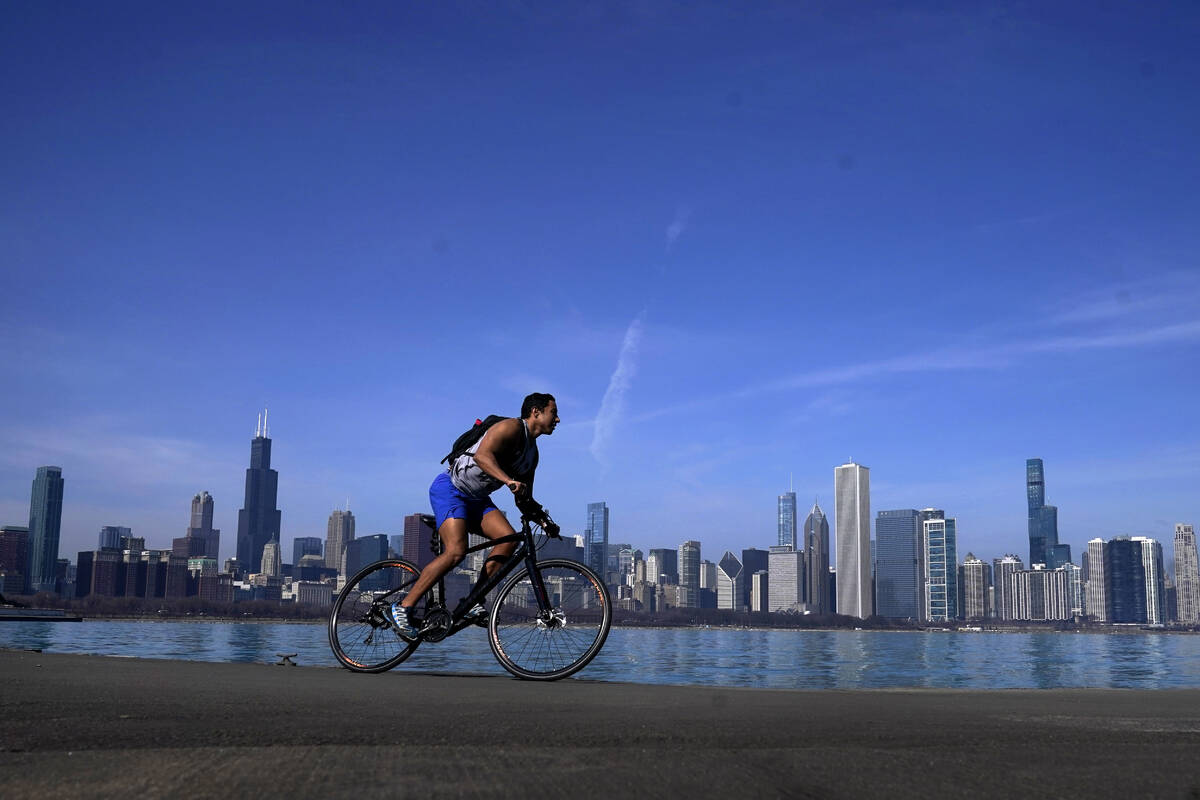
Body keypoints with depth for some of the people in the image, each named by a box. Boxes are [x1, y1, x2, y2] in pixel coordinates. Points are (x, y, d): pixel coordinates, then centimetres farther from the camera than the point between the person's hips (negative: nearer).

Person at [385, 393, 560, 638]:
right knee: (456, 551, -24)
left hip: (476, 498, 9)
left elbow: (524, 498, 17)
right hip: (450, 489, -9)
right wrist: (509, 480, -43)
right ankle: (402, 608, -17)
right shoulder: (512, 427, -13)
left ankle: (473, 602, -10)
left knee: (509, 538, -13)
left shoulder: (532, 453, 14)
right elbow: (482, 455, -30)